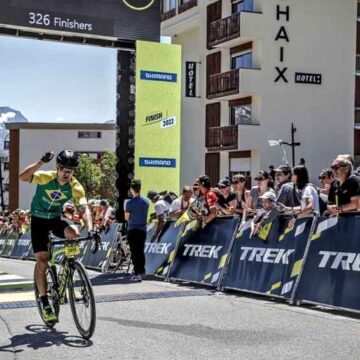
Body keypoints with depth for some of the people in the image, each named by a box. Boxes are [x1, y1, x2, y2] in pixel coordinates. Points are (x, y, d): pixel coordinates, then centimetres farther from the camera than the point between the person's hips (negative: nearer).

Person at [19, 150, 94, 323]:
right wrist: (41, 162, -46)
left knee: (75, 234, -28)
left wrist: (90, 229, -42)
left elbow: (84, 209, -25)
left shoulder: (75, 187, -16)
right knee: (42, 259, -11)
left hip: (57, 218, 2)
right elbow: (22, 177, -36)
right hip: (39, 219, -2)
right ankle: (45, 303, -3)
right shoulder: (46, 177, -21)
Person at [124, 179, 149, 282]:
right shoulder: (146, 201, 0)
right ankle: (142, 271, 22)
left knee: (134, 252, -2)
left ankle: (137, 273, -6)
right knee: (141, 251, 15)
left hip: (132, 230, -5)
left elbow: (126, 218, -7)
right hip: (143, 229, 5)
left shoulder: (130, 203, -15)